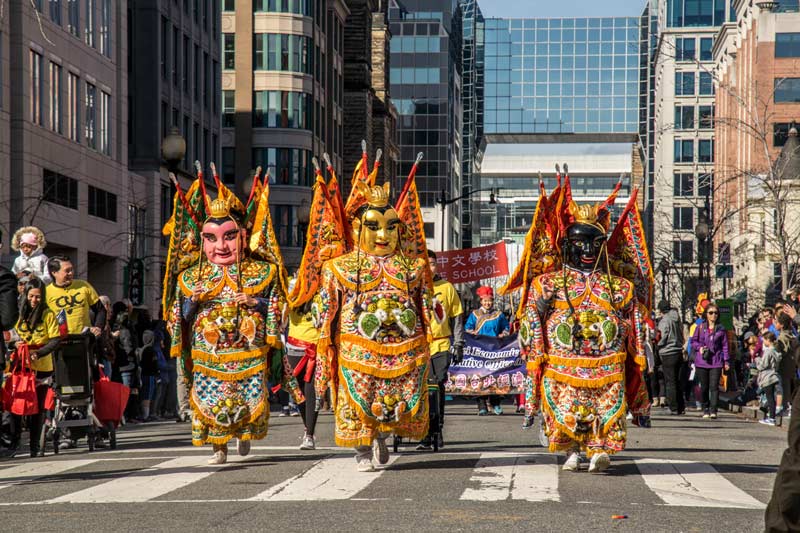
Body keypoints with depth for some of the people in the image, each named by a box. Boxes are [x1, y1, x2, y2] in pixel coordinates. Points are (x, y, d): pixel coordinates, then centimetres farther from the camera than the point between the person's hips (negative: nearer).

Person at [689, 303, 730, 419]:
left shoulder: (721, 329, 7)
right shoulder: (700, 327, 6)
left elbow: (725, 345, 8)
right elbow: (693, 341, 13)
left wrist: (726, 361, 4)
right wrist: (699, 347, -7)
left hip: (716, 362, -1)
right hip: (702, 362, 1)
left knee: (714, 386, -10)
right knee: (704, 387, 6)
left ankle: (713, 410, -13)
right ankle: (705, 409, 17)